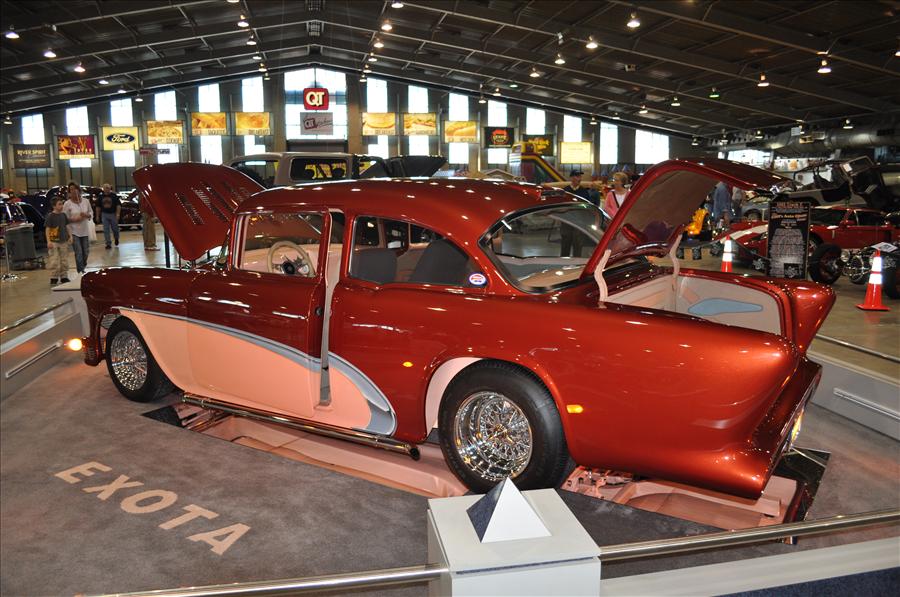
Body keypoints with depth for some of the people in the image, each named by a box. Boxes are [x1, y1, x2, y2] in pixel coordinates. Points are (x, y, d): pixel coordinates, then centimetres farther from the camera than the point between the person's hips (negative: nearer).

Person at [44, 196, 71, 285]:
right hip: (54, 242, -6)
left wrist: (70, 236, 10)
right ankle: (53, 279, 3)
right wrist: (48, 241, -16)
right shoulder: (50, 216, -9)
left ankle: (64, 277, 21)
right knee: (54, 262, -5)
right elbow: (47, 229, -10)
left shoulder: (63, 215, 8)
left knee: (64, 261, 11)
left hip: (64, 241, 6)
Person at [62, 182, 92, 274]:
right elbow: (65, 219, -4)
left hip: (85, 231, 4)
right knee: (78, 253, -6)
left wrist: (86, 215, -10)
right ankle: (80, 271, 1)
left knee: (86, 252, 11)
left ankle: (83, 266, 34)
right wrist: (74, 219, -20)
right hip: (74, 231, -3)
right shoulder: (67, 204, -7)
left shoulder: (86, 201, 2)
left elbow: (90, 213, 12)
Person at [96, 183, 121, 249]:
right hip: (104, 214, 2)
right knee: (106, 230, -2)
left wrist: (118, 214, -15)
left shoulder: (114, 196, -2)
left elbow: (118, 205, -5)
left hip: (113, 214, -2)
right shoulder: (100, 197, 6)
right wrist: (97, 216, 11)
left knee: (115, 228, 8)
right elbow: (98, 207, 13)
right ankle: (108, 244, 1)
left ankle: (116, 238, 38)